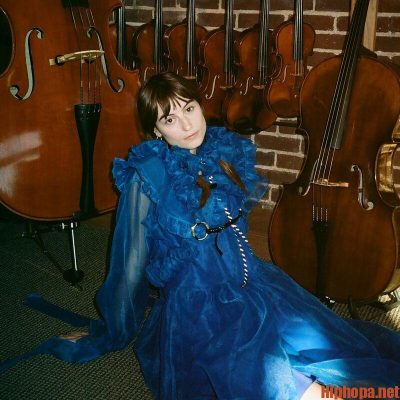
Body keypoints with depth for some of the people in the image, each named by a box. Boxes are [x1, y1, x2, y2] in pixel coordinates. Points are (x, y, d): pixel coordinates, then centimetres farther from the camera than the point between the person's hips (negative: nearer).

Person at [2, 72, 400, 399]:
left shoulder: (229, 151, 3)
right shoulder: (148, 176, -11)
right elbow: (131, 263, -2)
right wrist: (111, 334, 7)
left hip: (247, 279, 6)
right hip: (195, 301, -6)